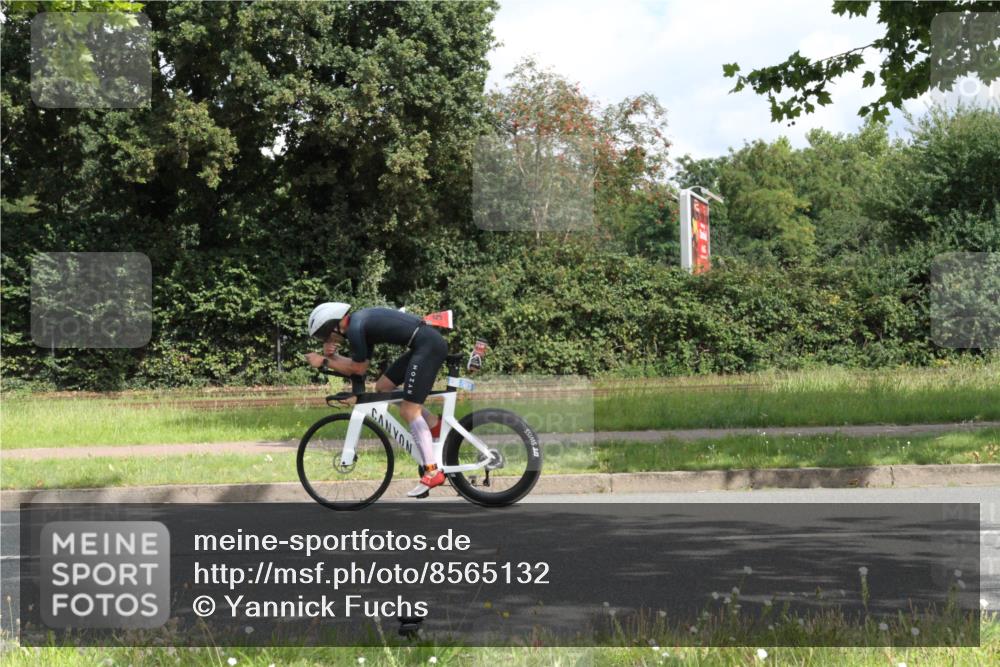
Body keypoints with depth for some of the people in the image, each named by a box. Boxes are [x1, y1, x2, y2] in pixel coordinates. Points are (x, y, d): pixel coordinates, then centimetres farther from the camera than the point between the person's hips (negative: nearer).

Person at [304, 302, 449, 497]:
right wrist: (332, 355, 11)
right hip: (427, 344, 10)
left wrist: (324, 362, 5)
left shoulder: (354, 328, -11)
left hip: (429, 346, -10)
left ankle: (432, 472, -10)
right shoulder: (361, 322, 18)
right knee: (382, 387, 16)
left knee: (408, 410, -9)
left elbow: (358, 368, -3)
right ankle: (436, 425, 18)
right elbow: (363, 365, 21)